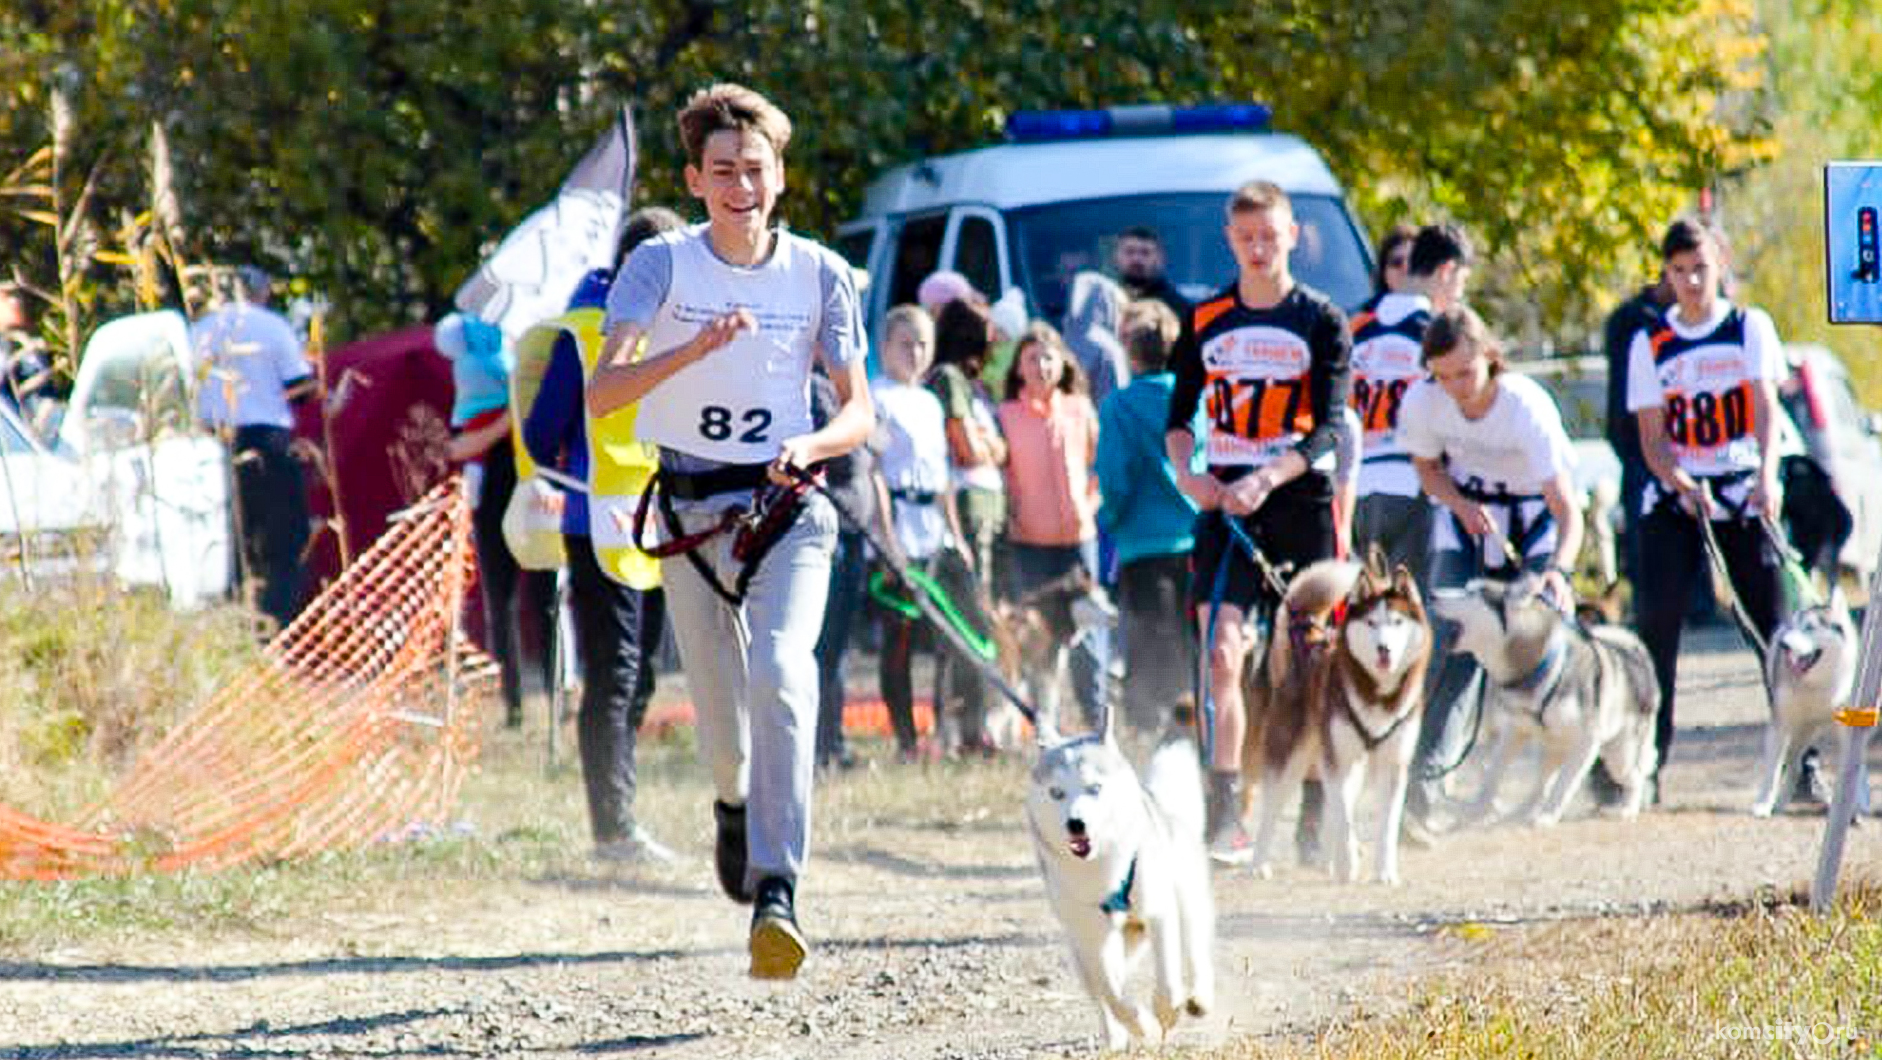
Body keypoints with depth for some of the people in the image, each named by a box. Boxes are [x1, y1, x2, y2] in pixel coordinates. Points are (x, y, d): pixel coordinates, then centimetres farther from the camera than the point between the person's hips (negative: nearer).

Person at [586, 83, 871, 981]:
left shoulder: (819, 273, 0)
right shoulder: (661, 264, -3)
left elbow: (859, 411, 4)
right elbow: (601, 392, -14)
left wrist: (808, 447, -18)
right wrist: (697, 348, -29)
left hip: (787, 508, -1)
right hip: (691, 510, 1)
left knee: (781, 673, -23)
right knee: (719, 706, 7)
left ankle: (777, 890, -29)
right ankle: (735, 805, 45)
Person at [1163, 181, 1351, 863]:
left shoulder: (1322, 322, 0)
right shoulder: (1205, 322, 9)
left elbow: (1327, 427, -8)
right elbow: (1181, 415, 17)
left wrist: (1266, 480, -22)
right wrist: (1185, 471, -4)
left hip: (1300, 502, -2)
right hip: (1224, 504, 2)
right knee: (1221, 657, -12)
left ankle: (1315, 818, 12)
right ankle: (1224, 819, -15)